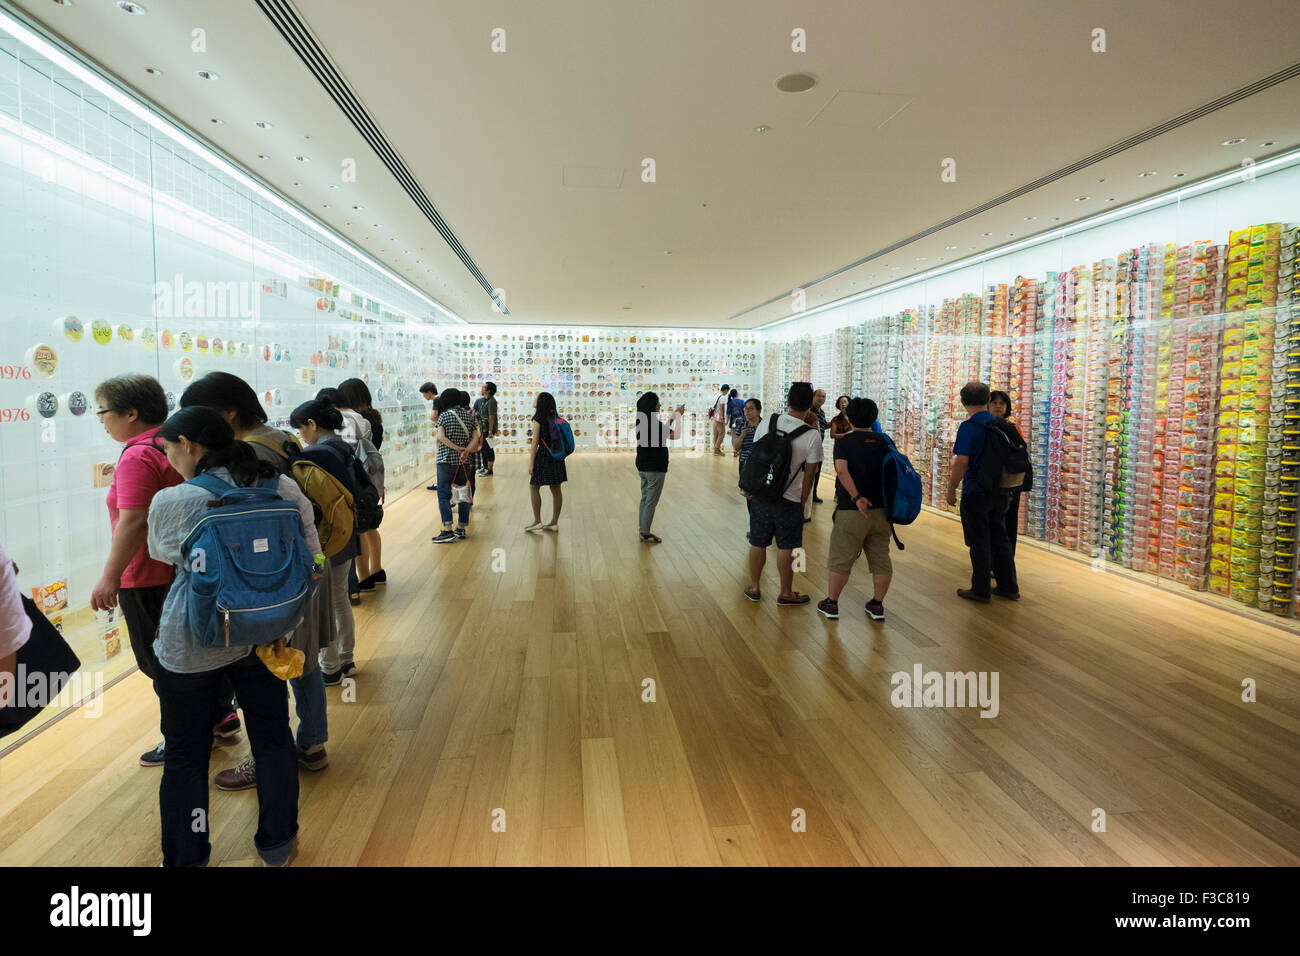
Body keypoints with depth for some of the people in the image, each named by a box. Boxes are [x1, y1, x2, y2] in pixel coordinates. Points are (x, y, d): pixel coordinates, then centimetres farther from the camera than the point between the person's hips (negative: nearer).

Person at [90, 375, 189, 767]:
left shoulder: (137, 457, -20)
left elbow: (134, 521, -27)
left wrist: (110, 577, -26)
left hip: (147, 577, -9)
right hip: (183, 569, 9)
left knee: (159, 661, 5)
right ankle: (221, 713, 30)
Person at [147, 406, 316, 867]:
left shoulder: (170, 502, -16)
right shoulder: (283, 488, -8)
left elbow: (162, 554, 5)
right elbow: (311, 556, 0)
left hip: (191, 644, -3)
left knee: (186, 755, 15)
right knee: (272, 737, 18)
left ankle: (185, 858, 32)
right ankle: (277, 845, 34)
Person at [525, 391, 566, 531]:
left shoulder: (538, 419, -10)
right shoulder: (557, 418, 8)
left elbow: (535, 442, -12)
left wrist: (531, 463, -9)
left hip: (544, 457, -7)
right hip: (557, 457, 7)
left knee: (534, 487, 6)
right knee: (556, 489, 8)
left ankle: (537, 521, 5)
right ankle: (554, 522, 13)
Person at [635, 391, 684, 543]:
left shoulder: (641, 421, 5)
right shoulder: (654, 423, -23)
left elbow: (663, 432, 15)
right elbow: (676, 435, -20)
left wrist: (673, 416, 15)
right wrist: (678, 415, -10)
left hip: (642, 467, 9)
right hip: (655, 469, -9)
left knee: (645, 499, 17)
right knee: (651, 502, 1)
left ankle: (643, 531, 26)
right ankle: (646, 534, 9)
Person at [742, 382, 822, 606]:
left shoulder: (766, 422, -4)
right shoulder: (811, 436, -13)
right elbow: (809, 475, -7)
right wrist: (802, 502, 6)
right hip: (788, 499, -3)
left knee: (758, 543, 15)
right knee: (786, 548, 9)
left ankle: (753, 587, 29)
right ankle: (786, 594, 22)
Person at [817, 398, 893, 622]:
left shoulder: (844, 442, -4)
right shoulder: (883, 442, 7)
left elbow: (842, 470, -19)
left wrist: (856, 497, -19)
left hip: (851, 511, -4)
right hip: (881, 509, 4)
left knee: (840, 559, 7)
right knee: (881, 559, 13)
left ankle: (831, 604, 16)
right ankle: (877, 605, 22)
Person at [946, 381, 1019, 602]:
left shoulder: (968, 427, -15)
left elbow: (961, 462, -21)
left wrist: (951, 488, -11)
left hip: (976, 493, -6)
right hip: (999, 491, 6)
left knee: (979, 544, 2)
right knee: (1000, 539, 16)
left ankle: (980, 590, 11)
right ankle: (1008, 586, 24)